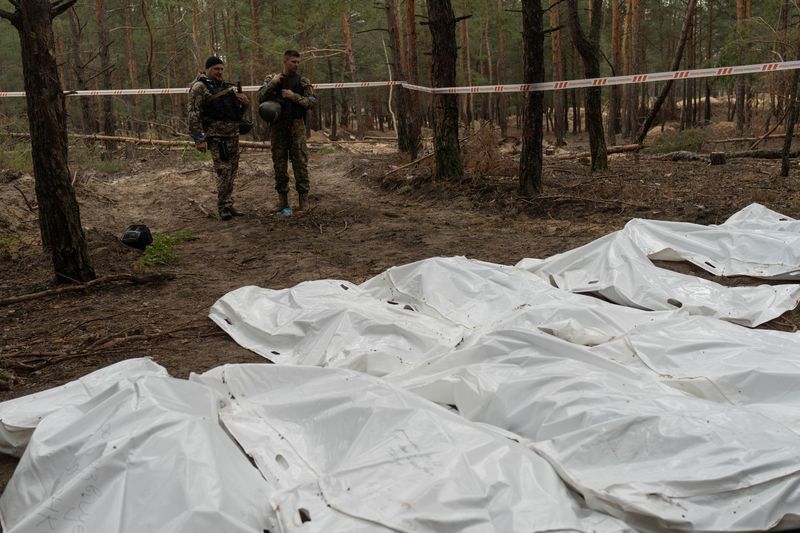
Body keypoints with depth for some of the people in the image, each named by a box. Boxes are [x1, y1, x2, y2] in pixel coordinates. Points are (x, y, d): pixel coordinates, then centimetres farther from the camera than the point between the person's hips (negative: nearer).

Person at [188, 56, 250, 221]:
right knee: (223, 171, -11)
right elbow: (194, 115, -11)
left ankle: (229, 204, 19)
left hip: (233, 134, 7)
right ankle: (223, 207, -2)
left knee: (232, 170, 9)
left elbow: (238, 111, 22)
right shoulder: (200, 88, -6)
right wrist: (198, 138, -18)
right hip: (216, 136, -7)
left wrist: (245, 103, -1)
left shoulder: (227, 87, 15)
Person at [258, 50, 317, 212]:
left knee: (300, 161, -4)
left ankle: (303, 198, 0)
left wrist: (294, 96, -13)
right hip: (278, 125, 2)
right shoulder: (272, 79, 10)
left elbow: (311, 101, -3)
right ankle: (282, 198, 12)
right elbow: (260, 98, -1)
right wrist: (272, 84, -11)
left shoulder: (303, 81, 6)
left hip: (297, 125, -2)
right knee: (279, 162, 4)